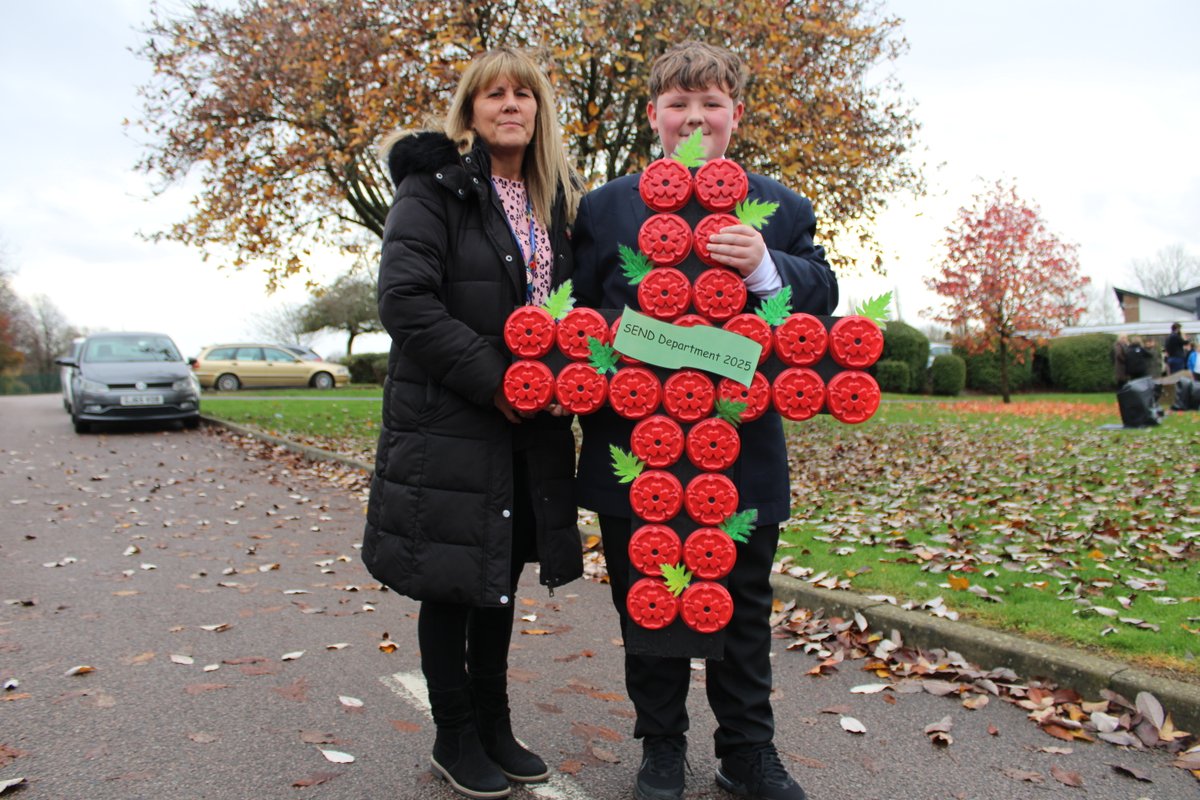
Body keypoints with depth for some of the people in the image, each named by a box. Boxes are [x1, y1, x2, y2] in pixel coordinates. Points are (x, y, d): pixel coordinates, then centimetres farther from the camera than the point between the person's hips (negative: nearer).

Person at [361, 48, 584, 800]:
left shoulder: (556, 199, 14)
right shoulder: (436, 187, -5)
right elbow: (405, 300, -16)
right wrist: (493, 379, -19)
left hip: (532, 424, 6)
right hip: (449, 420, -5)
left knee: (502, 576, 14)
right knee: (452, 581, 5)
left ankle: (495, 727, 30)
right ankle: (455, 738, 24)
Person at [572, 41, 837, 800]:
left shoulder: (779, 208, 6)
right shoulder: (605, 207, 6)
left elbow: (823, 296, -2)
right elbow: (579, 312, 5)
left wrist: (767, 268, -21)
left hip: (743, 449, 0)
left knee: (743, 609, 13)